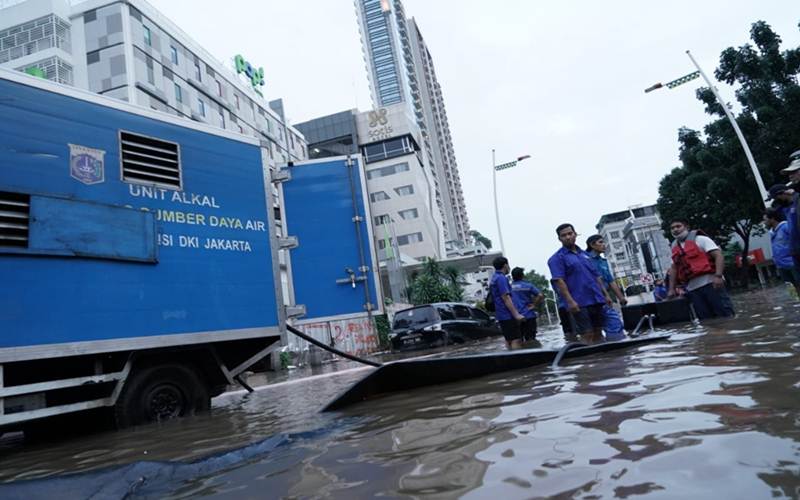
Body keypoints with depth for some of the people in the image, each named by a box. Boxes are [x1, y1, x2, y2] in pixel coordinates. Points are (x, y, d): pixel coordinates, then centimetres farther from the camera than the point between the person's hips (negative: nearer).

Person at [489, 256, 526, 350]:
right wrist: (516, 314, -22)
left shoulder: (494, 278, 17)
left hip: (502, 314, 10)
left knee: (509, 340, 12)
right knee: (516, 340, -10)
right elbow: (506, 298, -20)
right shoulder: (501, 278, -13)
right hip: (508, 314, -10)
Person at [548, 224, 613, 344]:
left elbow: (596, 276, 22)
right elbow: (559, 280, -14)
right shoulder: (557, 258, -4)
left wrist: (605, 294, 15)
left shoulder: (584, 254, 18)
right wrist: (570, 301, -23)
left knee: (598, 333, 11)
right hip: (579, 303, -7)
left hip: (596, 300, 7)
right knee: (587, 336, -7)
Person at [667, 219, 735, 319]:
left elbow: (718, 255, -8)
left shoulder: (699, 239, 0)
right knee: (706, 320, 5)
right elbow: (673, 268, 23)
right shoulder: (674, 247, 17)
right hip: (692, 288, 5)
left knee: (726, 314, -5)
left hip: (710, 282, -5)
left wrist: (718, 276, -21)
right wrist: (672, 289, 16)